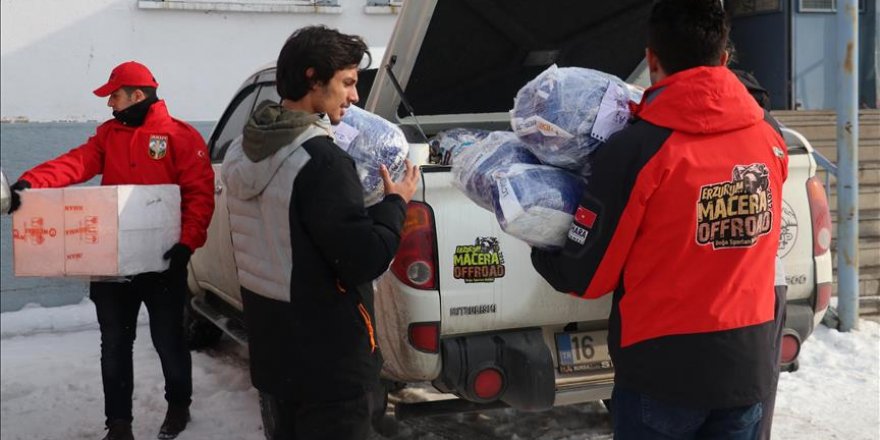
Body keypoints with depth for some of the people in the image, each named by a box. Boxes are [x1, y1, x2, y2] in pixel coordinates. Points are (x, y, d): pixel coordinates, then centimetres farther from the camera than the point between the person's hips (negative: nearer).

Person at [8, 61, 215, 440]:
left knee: (168, 339, 8)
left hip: (162, 261, -4)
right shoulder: (108, 134, 9)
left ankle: (179, 406, 31)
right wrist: (29, 183, -23)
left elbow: (200, 193, -11)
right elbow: (75, 163, -6)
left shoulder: (181, 135, -6)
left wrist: (187, 242, -23)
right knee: (115, 344, 7)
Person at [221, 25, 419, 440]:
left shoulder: (241, 152, 6)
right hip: (328, 366, -8)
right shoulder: (321, 161, -22)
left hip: (270, 354, 8)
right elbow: (363, 260, -22)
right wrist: (395, 203, -6)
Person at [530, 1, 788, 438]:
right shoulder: (770, 136, -3)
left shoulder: (634, 151, -19)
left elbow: (585, 277, -12)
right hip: (750, 365, 5)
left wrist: (537, 247, 10)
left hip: (664, 370, -4)